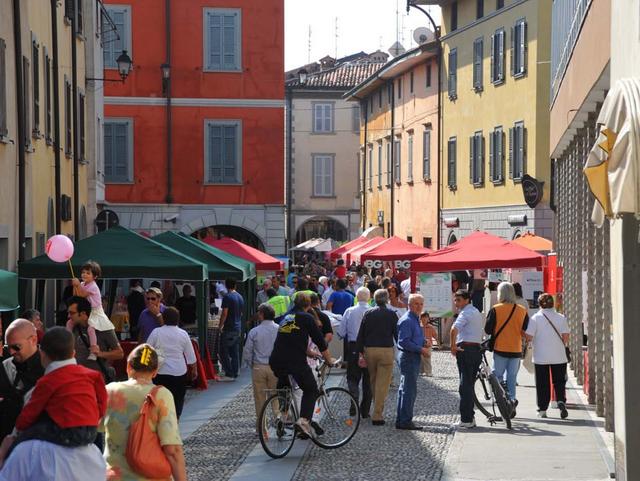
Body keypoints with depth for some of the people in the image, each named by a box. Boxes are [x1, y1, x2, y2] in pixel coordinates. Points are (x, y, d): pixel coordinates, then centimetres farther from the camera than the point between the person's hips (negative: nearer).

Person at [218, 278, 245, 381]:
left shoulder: (227, 297, -14)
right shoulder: (240, 297, 11)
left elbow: (224, 314, -17)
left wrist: (220, 326, -8)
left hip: (229, 329, -8)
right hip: (238, 328, 8)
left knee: (224, 351, -3)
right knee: (235, 352, 10)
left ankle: (229, 374, -5)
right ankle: (234, 374, 12)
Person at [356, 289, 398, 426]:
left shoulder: (368, 314, 5)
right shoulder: (391, 314, -2)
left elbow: (360, 335, 4)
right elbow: (397, 334, -2)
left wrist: (360, 352, 9)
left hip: (369, 350, 3)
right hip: (386, 350, -3)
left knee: (373, 382, 17)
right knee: (383, 384, -1)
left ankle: (377, 409, 26)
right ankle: (377, 415, -6)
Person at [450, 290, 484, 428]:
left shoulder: (465, 313, -11)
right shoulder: (477, 313, 20)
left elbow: (454, 329, -28)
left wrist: (453, 346, -18)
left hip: (465, 349, -9)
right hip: (477, 349, 9)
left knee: (465, 385, -6)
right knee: (470, 385, 14)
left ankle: (466, 419, -7)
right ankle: (470, 417, 15)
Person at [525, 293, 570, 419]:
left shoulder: (535, 318, -6)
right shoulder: (561, 318, -1)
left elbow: (529, 337, -11)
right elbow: (566, 337, -3)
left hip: (541, 357, -1)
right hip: (559, 357, 1)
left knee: (542, 384, 7)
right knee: (559, 382, 10)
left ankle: (542, 409, 9)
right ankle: (561, 401, -13)